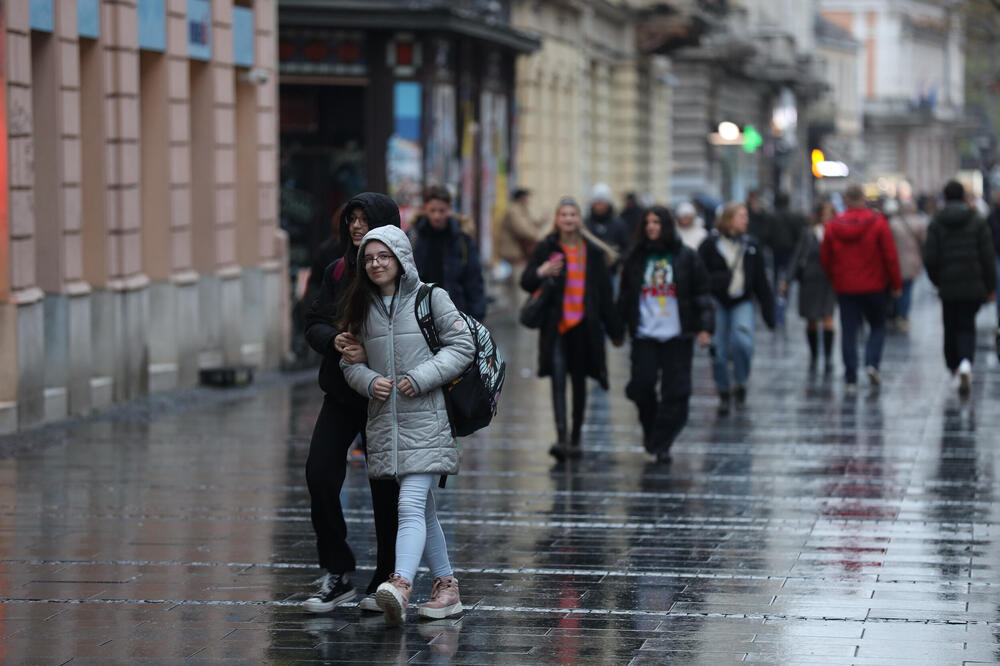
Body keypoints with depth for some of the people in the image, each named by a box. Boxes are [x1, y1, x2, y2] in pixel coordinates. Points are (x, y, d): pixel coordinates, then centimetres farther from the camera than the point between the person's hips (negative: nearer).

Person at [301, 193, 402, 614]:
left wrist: (371, 350, -25)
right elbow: (313, 325, 8)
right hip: (342, 392, 4)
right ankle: (337, 575, 3)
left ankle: (387, 581, 15)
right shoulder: (337, 272, 8)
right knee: (320, 472, -7)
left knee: (386, 486, 1)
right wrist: (335, 340, -13)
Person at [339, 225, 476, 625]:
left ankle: (401, 584, -33)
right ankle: (446, 585, 21)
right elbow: (350, 361, 16)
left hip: (424, 421, -5)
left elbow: (462, 345, -4)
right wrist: (369, 381, -6)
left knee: (411, 506, -18)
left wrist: (422, 377, -14)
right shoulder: (361, 307, 12)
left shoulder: (431, 298, -2)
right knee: (421, 509, 13)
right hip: (384, 423, 6)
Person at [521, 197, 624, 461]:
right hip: (556, 325, -2)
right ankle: (561, 437, -21)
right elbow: (526, 282, 3)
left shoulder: (593, 251, 6)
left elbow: (604, 292, 9)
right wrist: (541, 273, -20)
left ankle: (575, 438, 20)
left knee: (579, 380, 9)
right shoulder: (546, 248, 3)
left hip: (584, 325, 2)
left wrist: (614, 330, 9)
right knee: (558, 379, -13)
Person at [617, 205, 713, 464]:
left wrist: (705, 326, -5)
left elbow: (701, 294, 3)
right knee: (641, 384, -7)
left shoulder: (686, 257, 3)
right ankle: (650, 428, 20)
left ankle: (661, 443, 5)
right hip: (645, 335, 1)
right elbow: (625, 296, 15)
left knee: (675, 391, -4)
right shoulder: (636, 259, 9)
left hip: (678, 336, -1)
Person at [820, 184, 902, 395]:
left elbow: (825, 259, 4)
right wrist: (896, 284, 2)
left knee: (848, 332, 5)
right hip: (873, 286, -1)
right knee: (877, 326, 15)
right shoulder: (877, 223, -8)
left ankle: (850, 379, 2)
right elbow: (890, 256, -7)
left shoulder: (833, 226, -2)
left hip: (845, 288, 1)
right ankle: (872, 363, -7)